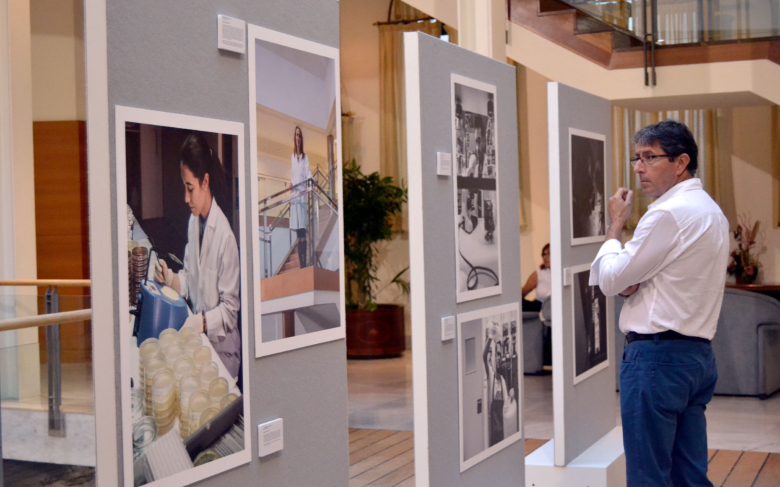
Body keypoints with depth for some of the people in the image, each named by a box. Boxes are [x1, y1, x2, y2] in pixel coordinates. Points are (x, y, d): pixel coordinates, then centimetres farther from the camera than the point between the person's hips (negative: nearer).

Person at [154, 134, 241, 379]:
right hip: (197, 340, 6)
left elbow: (231, 308, -16)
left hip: (222, 347, -6)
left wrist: (202, 321, -29)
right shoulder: (193, 222, 2)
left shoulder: (225, 235, -21)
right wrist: (170, 278, -6)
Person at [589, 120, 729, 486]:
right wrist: (634, 283, 3)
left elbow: (609, 280, -12)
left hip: (657, 356, -10)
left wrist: (615, 225, 2)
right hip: (697, 355, 10)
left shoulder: (669, 213, -15)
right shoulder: (710, 210, 16)